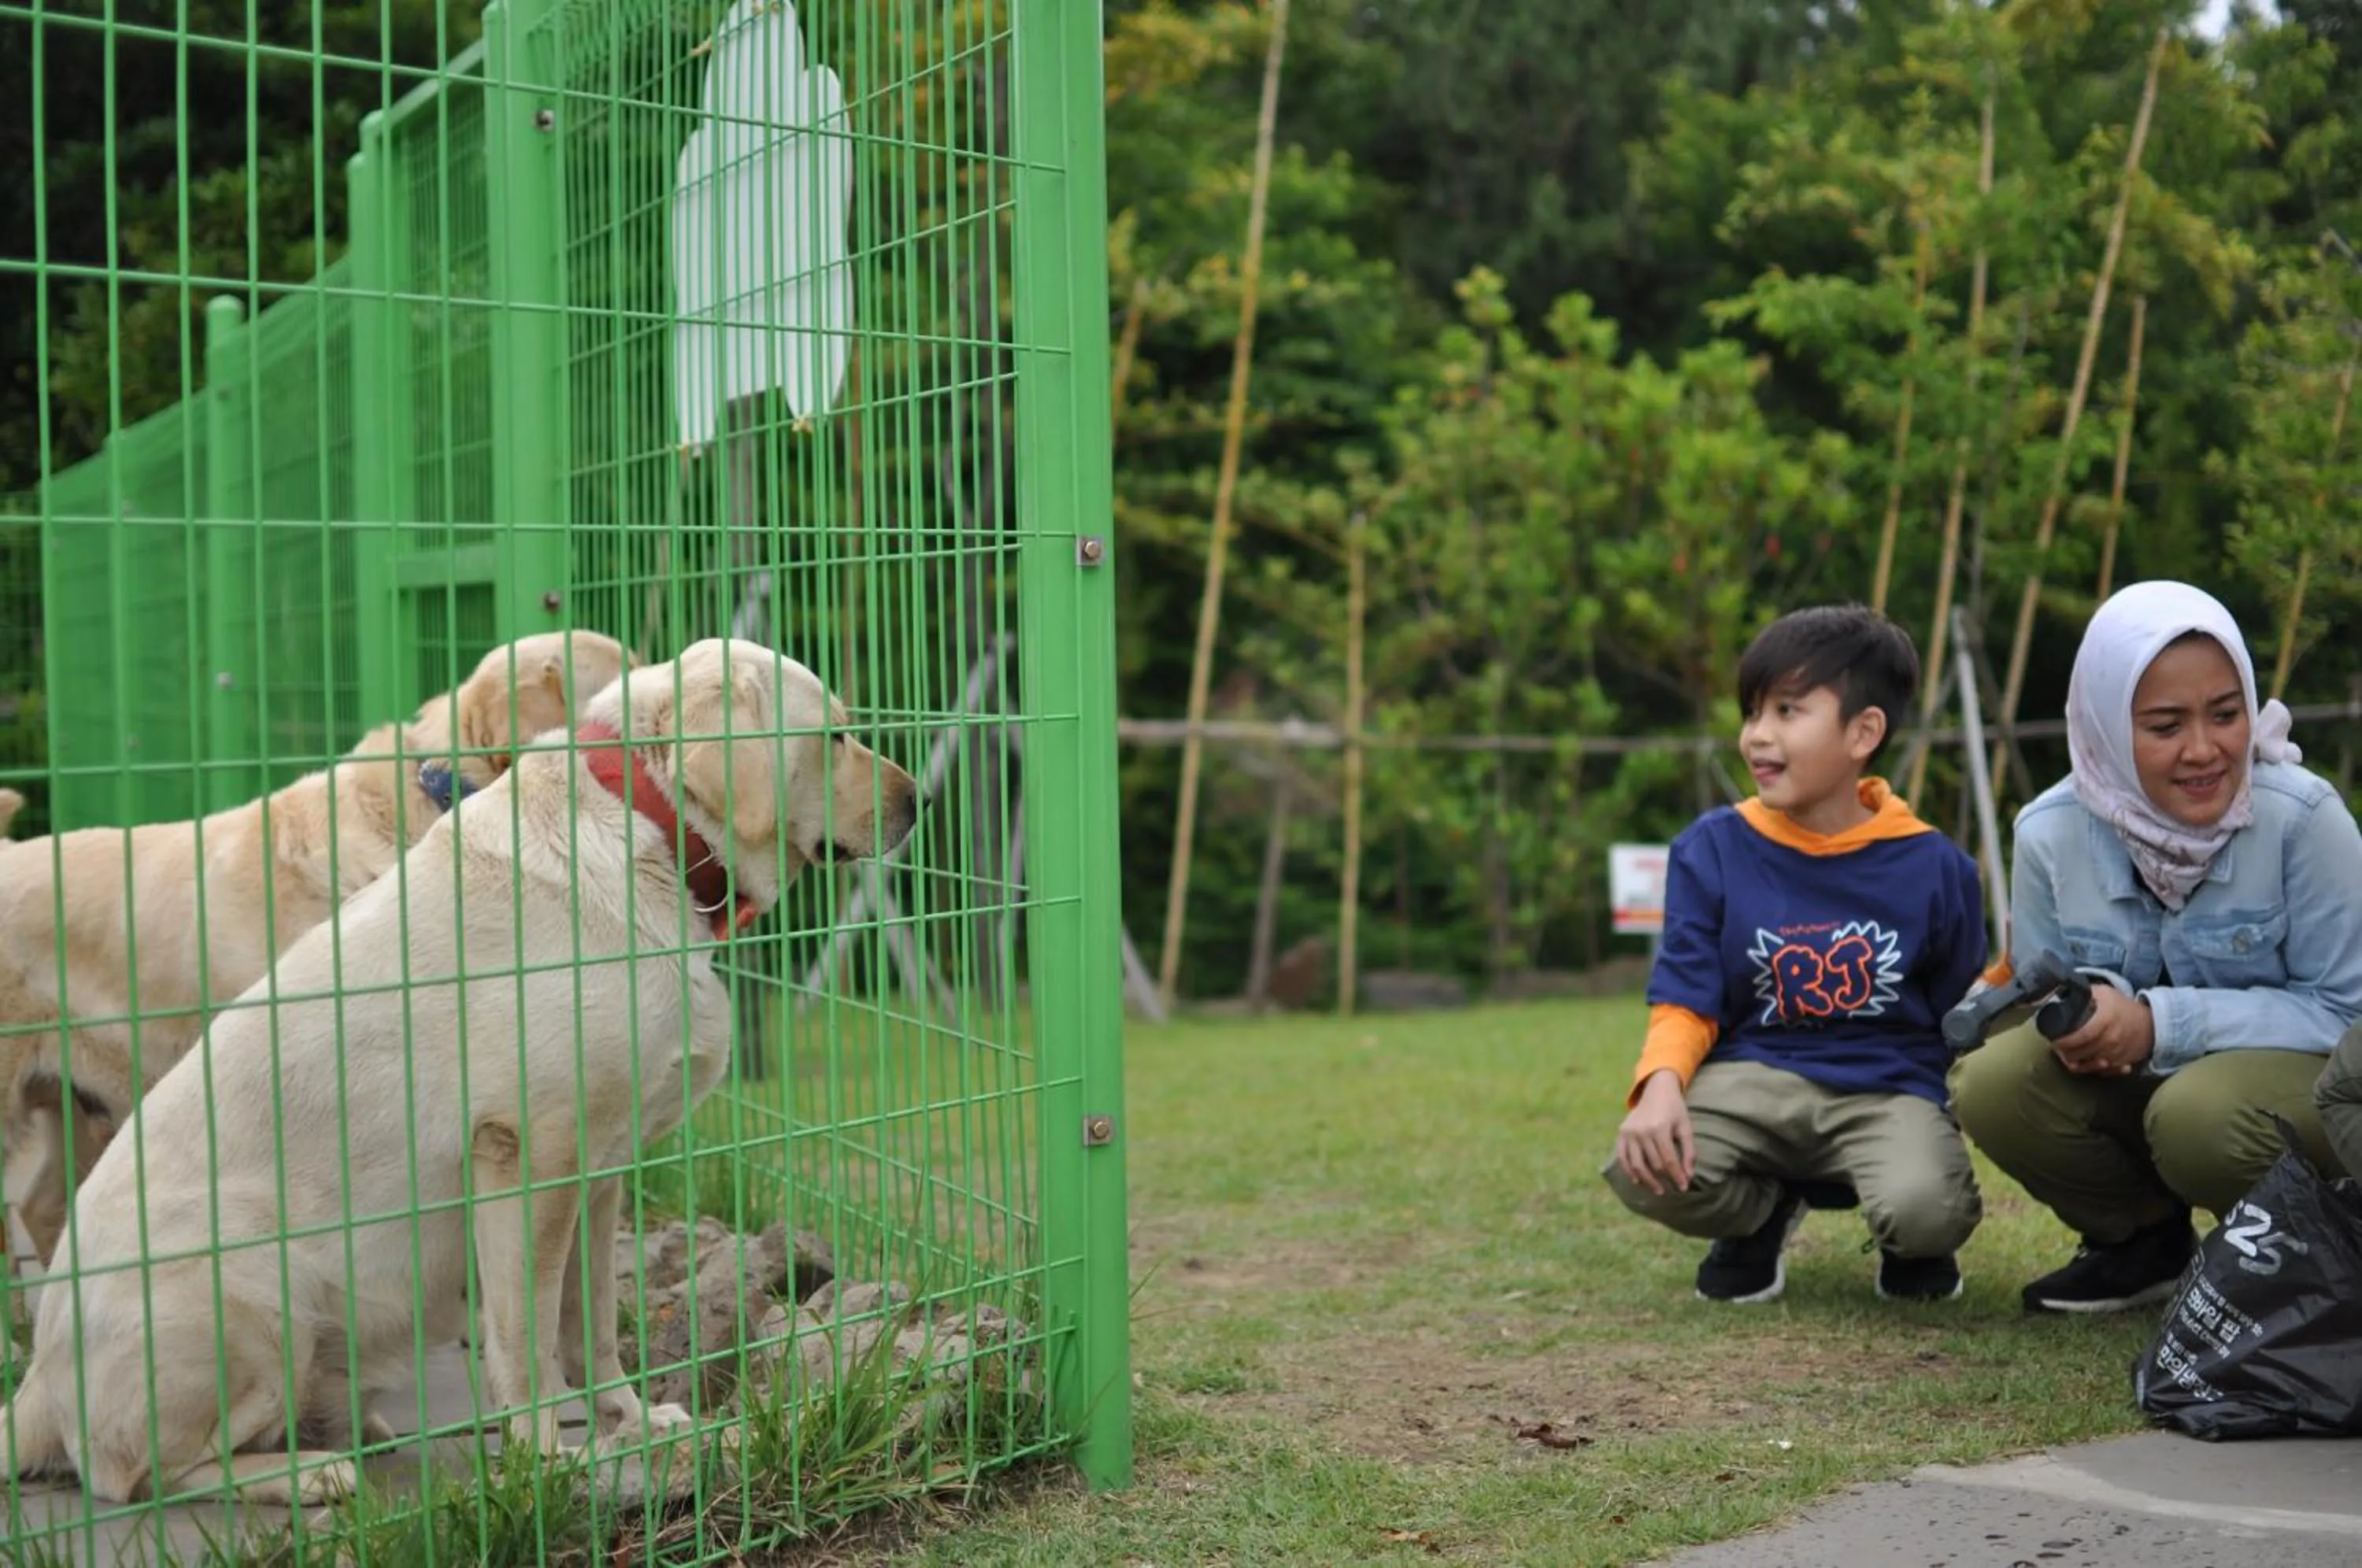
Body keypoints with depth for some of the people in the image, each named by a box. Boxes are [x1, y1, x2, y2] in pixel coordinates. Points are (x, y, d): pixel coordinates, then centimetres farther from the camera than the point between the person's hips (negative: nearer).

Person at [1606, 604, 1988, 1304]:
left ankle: (1912, 1240, 10)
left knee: (1923, 1210, -34)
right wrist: (1662, 1083, -22)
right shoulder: (1712, 850, -2)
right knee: (1646, 1171, -28)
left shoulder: (1932, 866, -2)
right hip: (1758, 1075, 1)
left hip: (1889, 1085, -1)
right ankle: (1764, 1210, 10)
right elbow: (1685, 1001, -4)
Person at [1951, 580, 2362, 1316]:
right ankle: (2141, 1235, 5)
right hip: (2139, 1082, 3)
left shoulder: (2301, 818, -22)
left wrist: (2161, 1023, -28)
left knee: (2198, 1114, -36)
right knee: (1992, 1082, -24)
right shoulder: (2050, 833, -12)